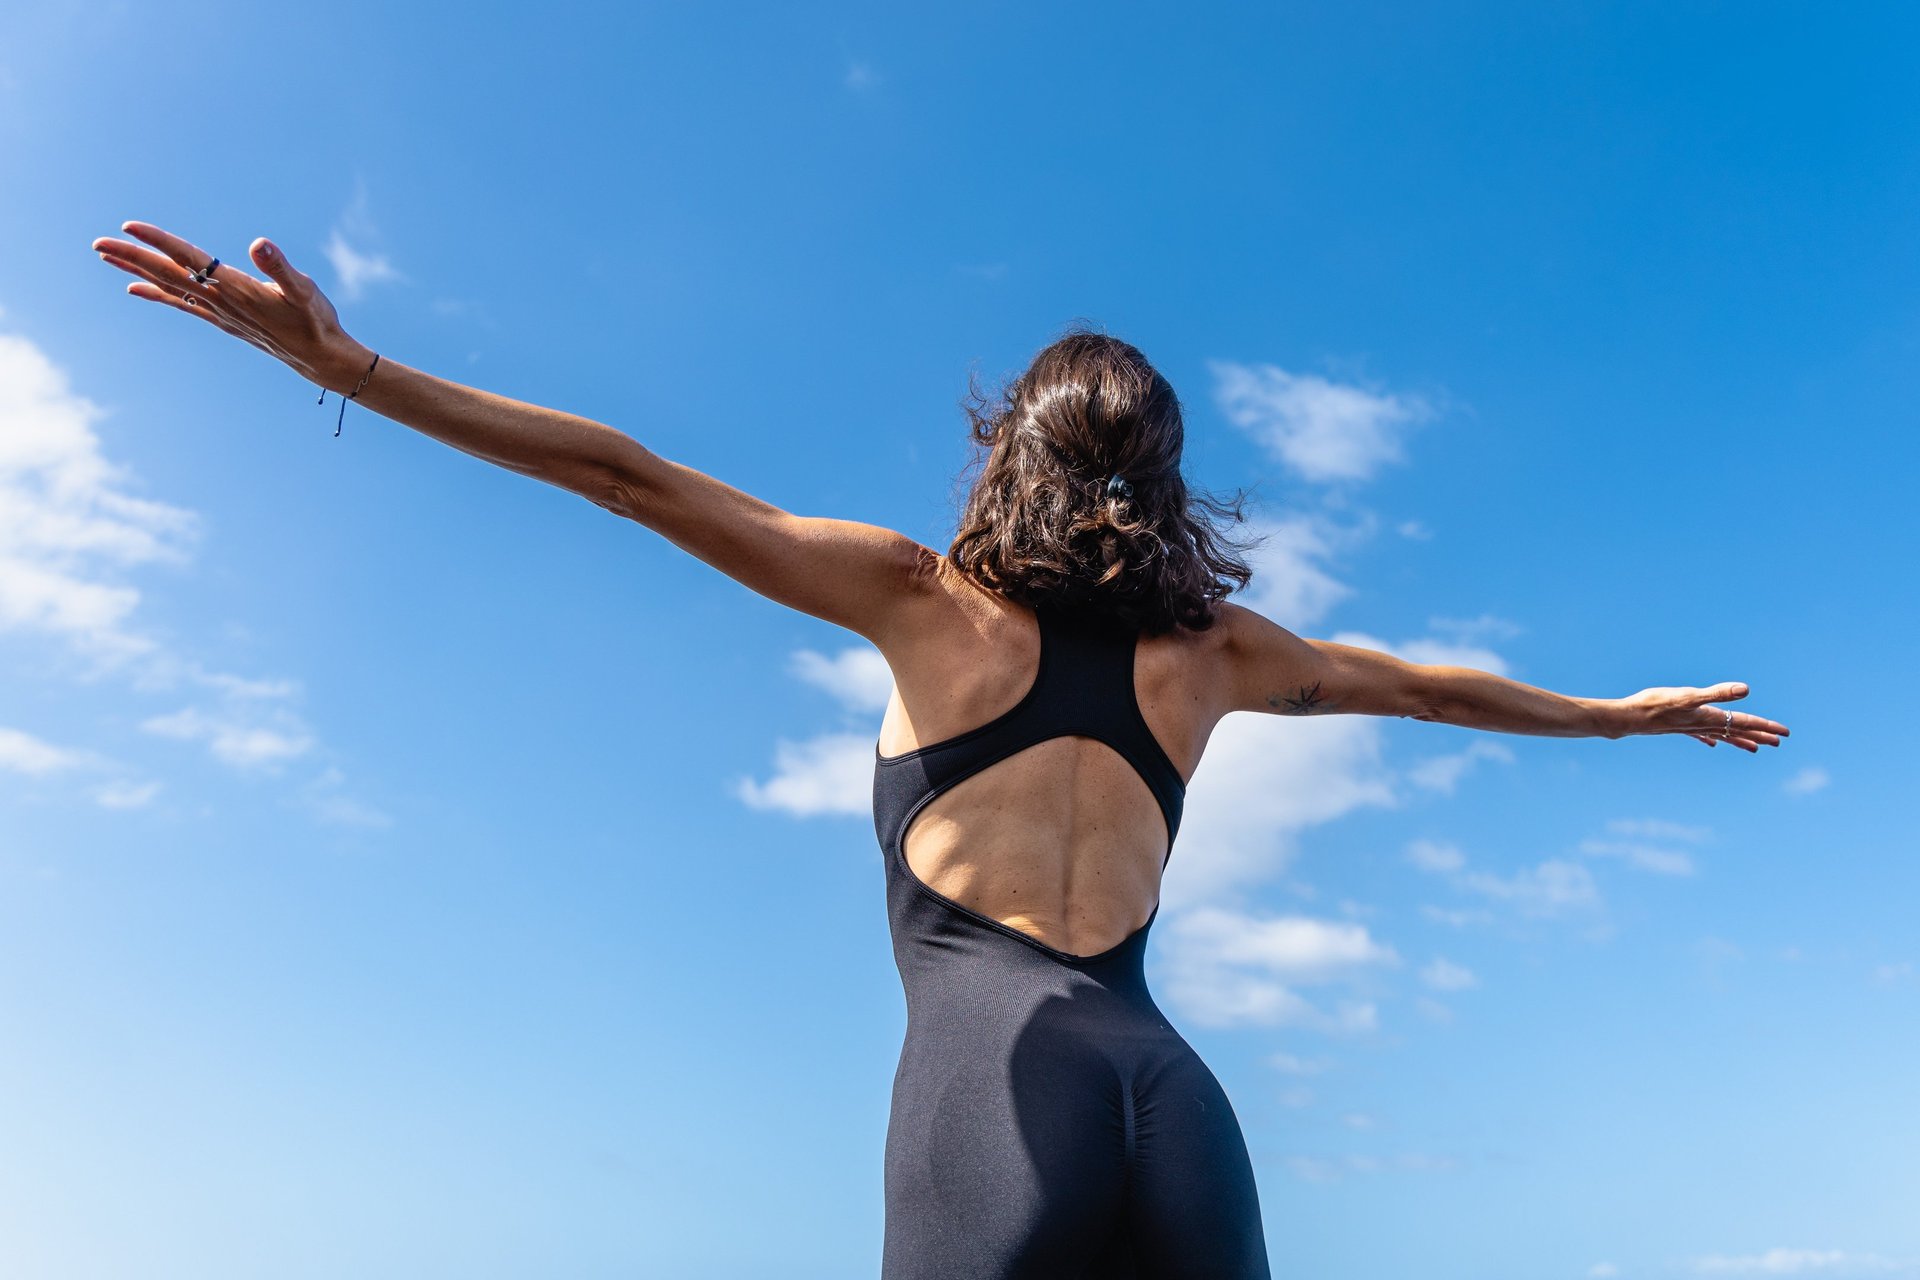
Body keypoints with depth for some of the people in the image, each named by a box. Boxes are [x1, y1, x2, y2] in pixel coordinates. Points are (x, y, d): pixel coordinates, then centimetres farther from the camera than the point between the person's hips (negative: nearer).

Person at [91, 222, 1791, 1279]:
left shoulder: (929, 598, 12)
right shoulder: (1213, 648, 21)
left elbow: (629, 475, 10)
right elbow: (1429, 685, 36)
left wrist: (344, 364, 14)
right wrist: (1632, 713, 53)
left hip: (996, 1073, -3)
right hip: (1174, 1098, 4)